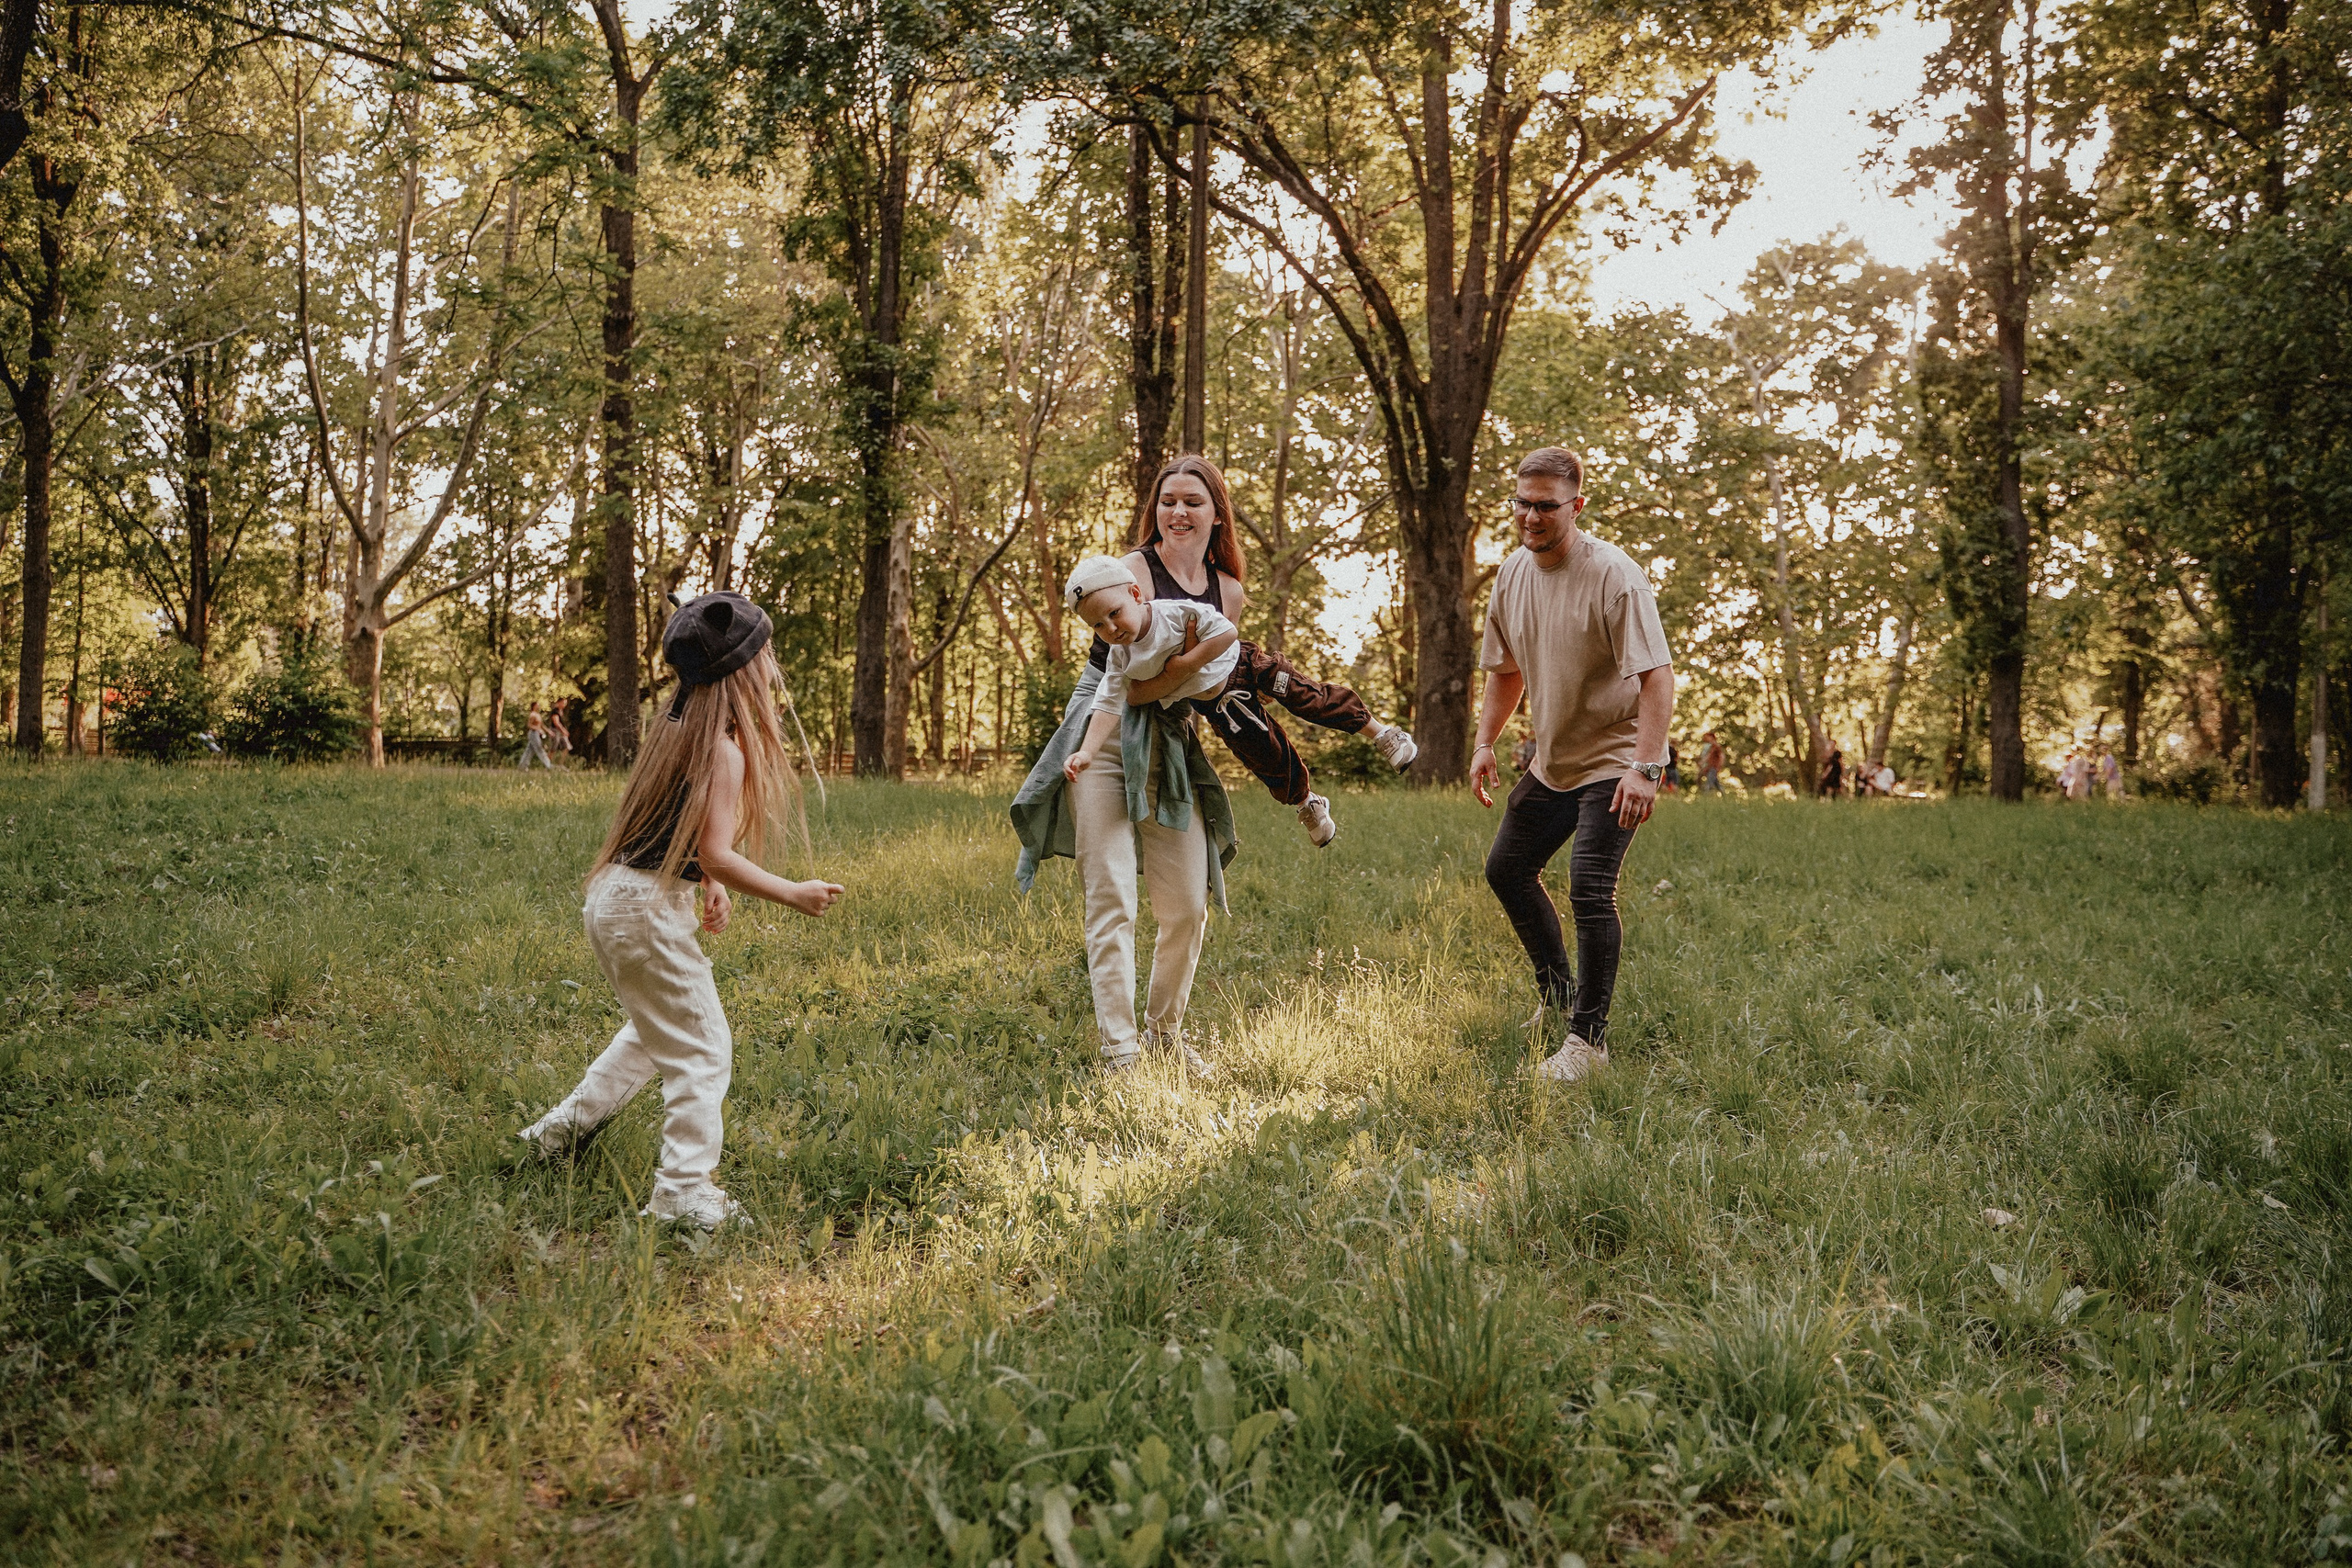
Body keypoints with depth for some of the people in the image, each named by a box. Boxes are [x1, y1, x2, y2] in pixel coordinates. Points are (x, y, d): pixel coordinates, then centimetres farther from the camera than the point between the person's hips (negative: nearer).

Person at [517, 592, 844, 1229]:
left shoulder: (682, 726, 9)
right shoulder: (725, 746, -19)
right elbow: (716, 852, -23)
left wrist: (707, 885, 15)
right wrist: (792, 895, -18)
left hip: (617, 897, 10)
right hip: (649, 908, -10)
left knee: (656, 1031, 27)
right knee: (702, 1050, 0)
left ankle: (566, 1124, 35)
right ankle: (683, 1192, 2)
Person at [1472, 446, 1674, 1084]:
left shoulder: (1613, 575, -21)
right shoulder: (1512, 574, 2)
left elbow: (1657, 674, -24)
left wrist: (1645, 768, -32)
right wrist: (1485, 742, 5)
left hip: (1613, 761, -8)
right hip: (1551, 762, 8)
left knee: (1590, 890, -17)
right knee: (1506, 869, 16)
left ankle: (1588, 1036, -4)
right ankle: (1557, 993, 35)